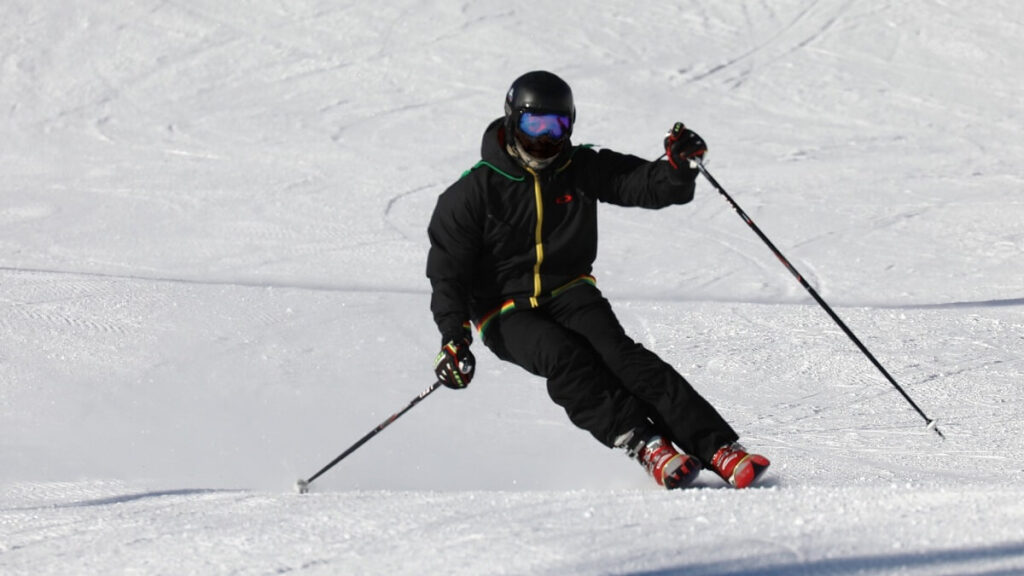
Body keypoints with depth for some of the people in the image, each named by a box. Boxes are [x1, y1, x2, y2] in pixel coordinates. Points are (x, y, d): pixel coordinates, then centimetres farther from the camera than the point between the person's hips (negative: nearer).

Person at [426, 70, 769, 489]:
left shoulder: (582, 169, 1)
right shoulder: (474, 192, -6)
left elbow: (654, 186, -6)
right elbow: (447, 272, -7)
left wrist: (679, 167, -29)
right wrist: (454, 337, -20)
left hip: (569, 293, 2)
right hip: (506, 312, -2)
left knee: (619, 353, -25)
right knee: (564, 357, -32)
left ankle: (720, 450, -35)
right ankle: (648, 447, -40)